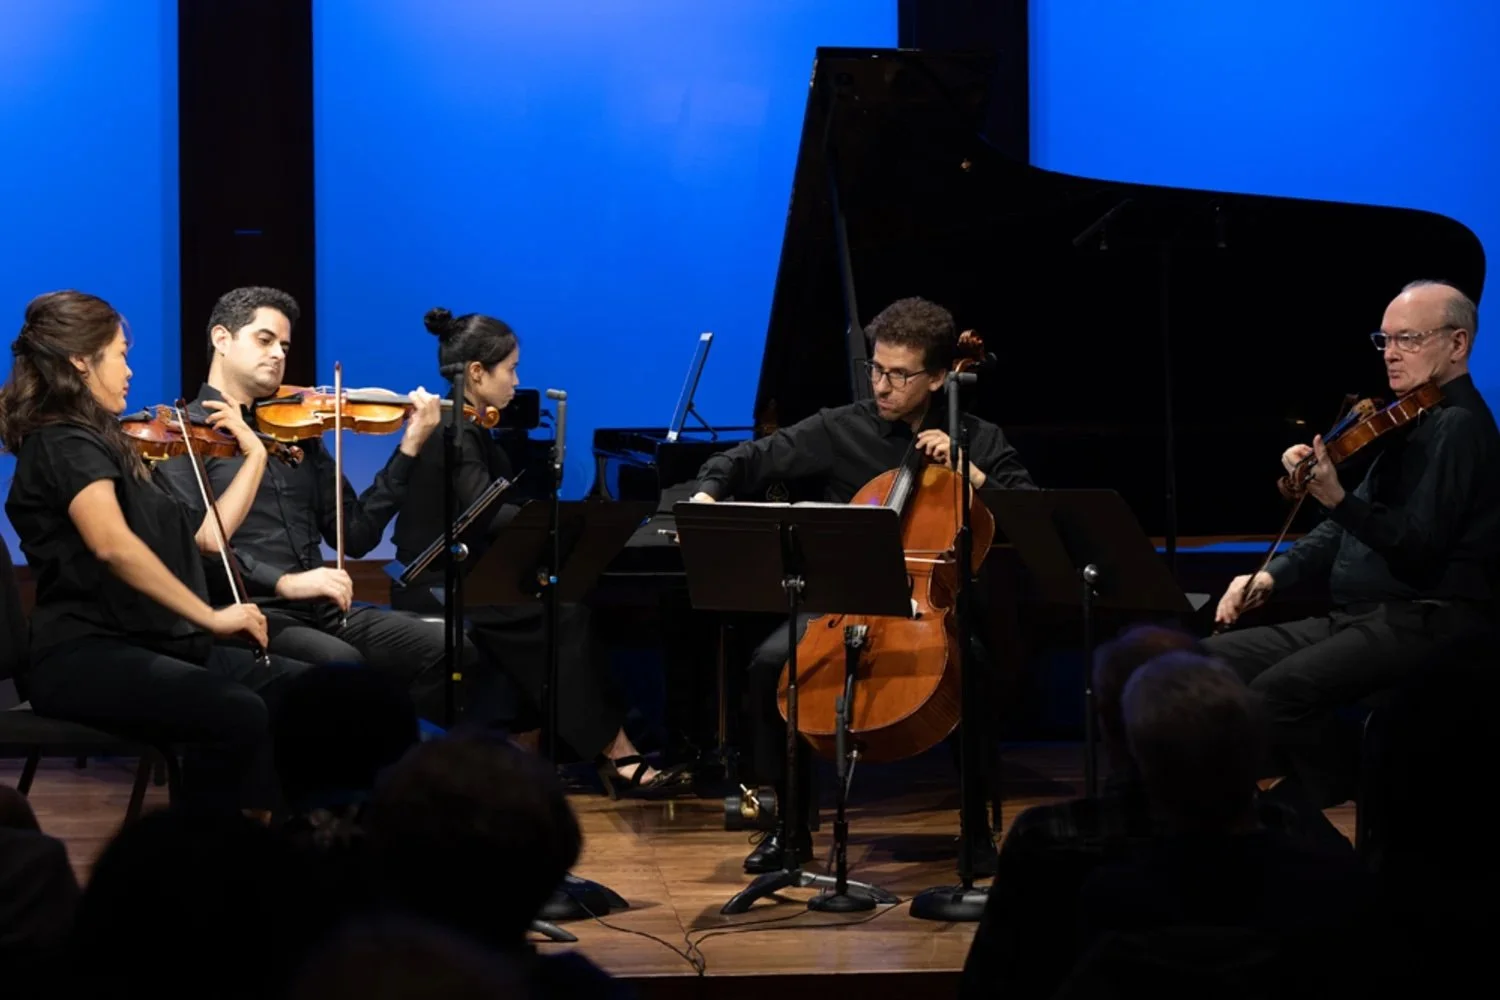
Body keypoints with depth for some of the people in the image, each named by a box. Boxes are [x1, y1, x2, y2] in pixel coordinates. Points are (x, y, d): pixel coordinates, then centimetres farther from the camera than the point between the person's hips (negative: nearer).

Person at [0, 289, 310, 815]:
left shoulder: (102, 444, 20)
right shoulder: (63, 444, -9)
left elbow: (206, 536, 23)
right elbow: (112, 545, -29)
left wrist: (255, 455, 25)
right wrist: (210, 616, -29)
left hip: (154, 646, 9)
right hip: (87, 656, -9)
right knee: (240, 717, -32)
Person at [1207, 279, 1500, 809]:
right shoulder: (1409, 421, 18)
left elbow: (1419, 547, -21)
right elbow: (1353, 528, 24)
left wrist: (1337, 500, -34)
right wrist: (1273, 574, 11)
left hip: (1425, 621, -10)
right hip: (1358, 617, 10)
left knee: (1278, 690, -29)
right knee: (1212, 661, -1)